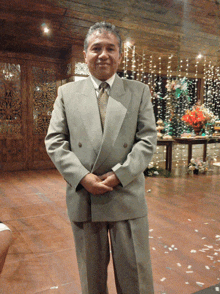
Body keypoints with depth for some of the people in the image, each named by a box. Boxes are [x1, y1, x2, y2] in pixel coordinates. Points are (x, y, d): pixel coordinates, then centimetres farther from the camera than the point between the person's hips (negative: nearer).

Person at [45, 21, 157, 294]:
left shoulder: (139, 91, 6)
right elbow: (54, 141, 1)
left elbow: (147, 140, -1)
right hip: (82, 198, 1)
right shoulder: (67, 92, 7)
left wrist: (118, 175, -13)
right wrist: (83, 177, -12)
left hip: (127, 197, 0)